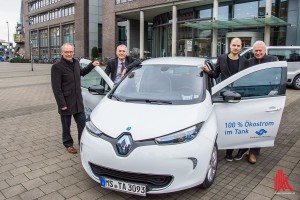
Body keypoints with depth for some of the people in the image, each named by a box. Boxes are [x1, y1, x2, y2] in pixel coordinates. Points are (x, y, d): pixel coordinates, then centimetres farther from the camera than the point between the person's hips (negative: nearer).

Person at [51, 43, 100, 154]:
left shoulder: (76, 62, 6)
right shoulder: (57, 67, -15)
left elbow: (81, 72, 28)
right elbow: (56, 88, -16)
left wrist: (92, 65, 20)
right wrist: (62, 104, -18)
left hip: (78, 101, 6)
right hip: (66, 102, -6)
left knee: (82, 122, 12)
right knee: (66, 125, 11)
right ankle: (68, 144, 29)